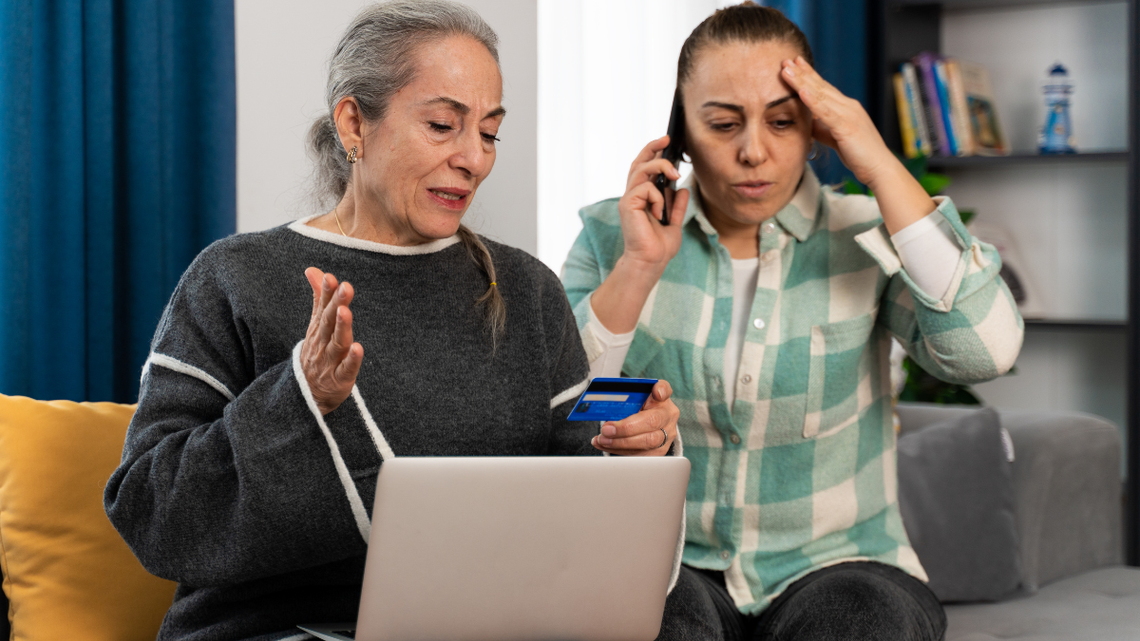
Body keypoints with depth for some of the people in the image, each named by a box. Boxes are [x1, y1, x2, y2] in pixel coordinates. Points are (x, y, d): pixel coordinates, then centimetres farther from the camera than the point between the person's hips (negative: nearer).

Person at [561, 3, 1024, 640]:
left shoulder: (866, 237, 0)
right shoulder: (611, 235, 2)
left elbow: (985, 352, -18)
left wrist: (882, 167, -15)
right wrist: (637, 269, -16)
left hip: (837, 565, 0)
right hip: (673, 568, 0)